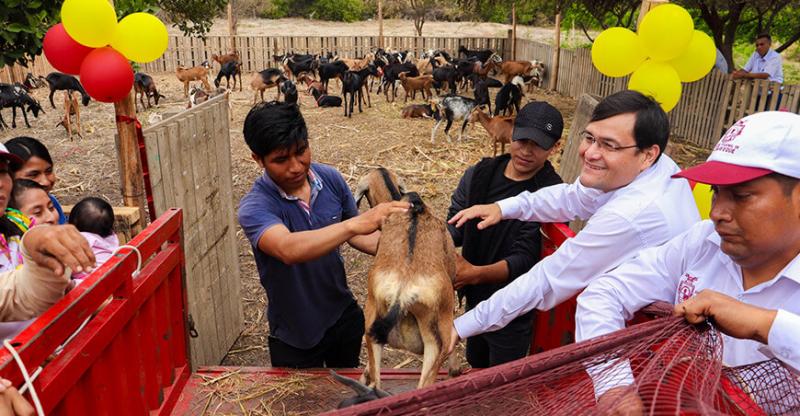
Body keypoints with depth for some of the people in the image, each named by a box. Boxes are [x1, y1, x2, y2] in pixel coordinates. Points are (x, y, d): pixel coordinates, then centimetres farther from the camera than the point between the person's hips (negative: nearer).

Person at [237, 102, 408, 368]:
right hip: (296, 337, -4)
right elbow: (288, 250, -46)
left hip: (345, 315, 5)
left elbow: (355, 234, 3)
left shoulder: (330, 179, -11)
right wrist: (354, 223, -57)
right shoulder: (255, 207, -26)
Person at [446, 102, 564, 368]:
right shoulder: (479, 174, -4)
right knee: (475, 367, 30)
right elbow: (455, 223, 0)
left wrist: (476, 273, -34)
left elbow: (525, 259, -24)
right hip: (474, 300, 6)